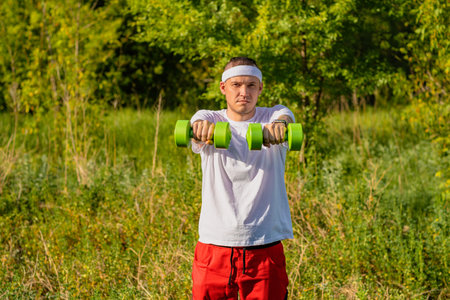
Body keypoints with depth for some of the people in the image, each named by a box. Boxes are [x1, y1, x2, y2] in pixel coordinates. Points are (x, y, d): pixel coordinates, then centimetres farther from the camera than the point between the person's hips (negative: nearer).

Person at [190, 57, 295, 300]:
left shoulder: (273, 116, 4)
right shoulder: (210, 119, 5)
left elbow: (285, 119, -20)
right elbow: (199, 123, -19)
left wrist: (279, 125, -45)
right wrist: (200, 127, -44)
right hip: (214, 243, 0)